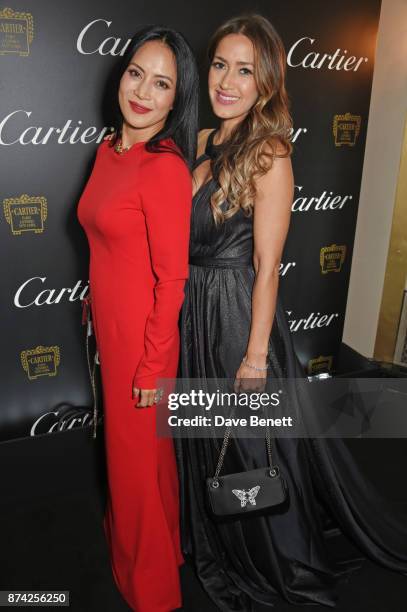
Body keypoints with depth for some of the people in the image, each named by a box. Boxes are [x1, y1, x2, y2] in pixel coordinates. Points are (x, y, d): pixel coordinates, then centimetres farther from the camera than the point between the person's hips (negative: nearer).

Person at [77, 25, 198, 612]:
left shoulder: (165, 167, -21)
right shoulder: (108, 151, 5)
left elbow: (171, 278, -20)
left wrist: (153, 366, -16)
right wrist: (99, 318, 18)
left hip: (144, 334, -8)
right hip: (109, 326, 8)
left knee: (139, 453, 12)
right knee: (123, 441, 26)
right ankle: (126, 539, 55)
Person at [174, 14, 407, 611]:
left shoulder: (270, 156, -16)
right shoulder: (202, 142, 7)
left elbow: (266, 265, -18)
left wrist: (255, 355, -16)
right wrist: (179, 309, 12)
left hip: (238, 310, -7)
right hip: (192, 309, 7)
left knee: (251, 438, 12)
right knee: (203, 434, 22)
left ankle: (272, 560, 42)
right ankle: (213, 541, 51)